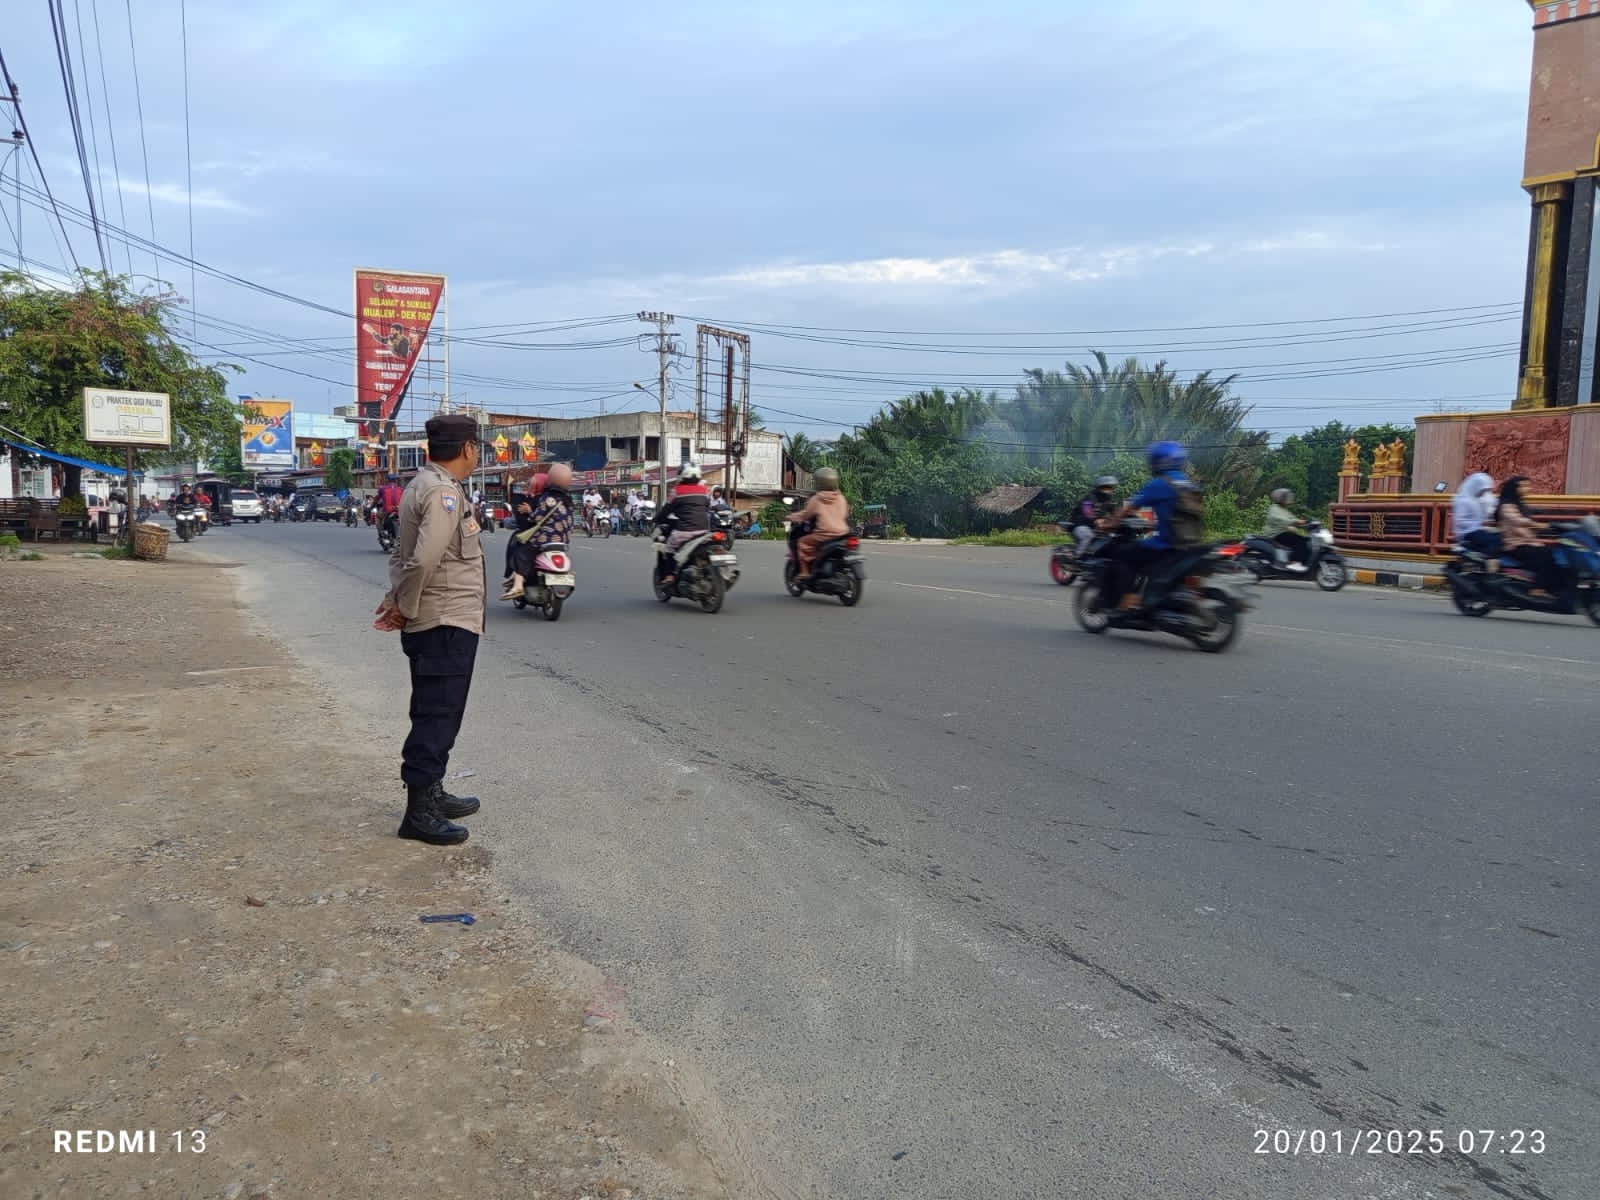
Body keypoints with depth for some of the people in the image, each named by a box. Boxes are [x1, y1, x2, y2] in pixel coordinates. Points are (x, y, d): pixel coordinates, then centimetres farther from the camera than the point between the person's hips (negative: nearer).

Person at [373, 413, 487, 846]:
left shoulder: (425, 485, 14)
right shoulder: (444, 492, -19)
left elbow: (402, 554, 17)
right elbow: (423, 560, -28)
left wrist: (396, 600, 7)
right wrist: (404, 608, -15)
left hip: (436, 623, 10)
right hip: (446, 624, -10)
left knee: (437, 715, 19)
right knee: (437, 717, -4)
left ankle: (432, 794, 31)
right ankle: (419, 813, 3)